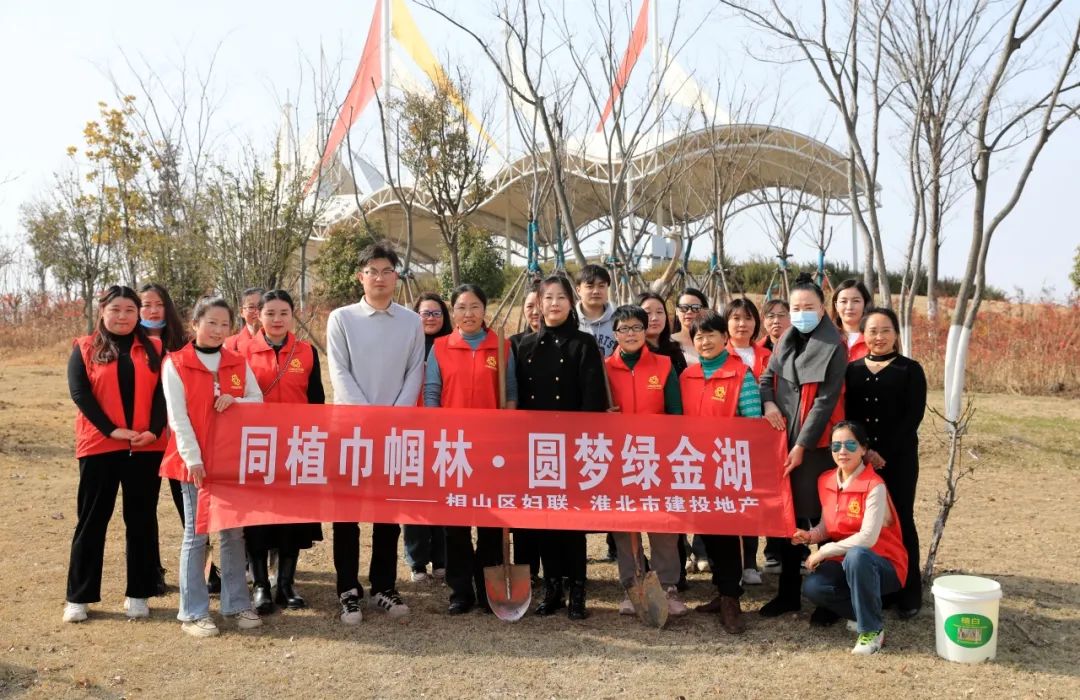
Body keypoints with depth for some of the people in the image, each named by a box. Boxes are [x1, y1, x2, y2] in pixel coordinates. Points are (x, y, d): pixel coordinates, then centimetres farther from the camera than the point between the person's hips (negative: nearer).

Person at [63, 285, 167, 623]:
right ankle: (78, 596, 16)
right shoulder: (84, 349, 6)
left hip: (146, 448, 1)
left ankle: (138, 593, 16)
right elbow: (80, 392, -5)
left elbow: (163, 392, 1)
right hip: (99, 446, -1)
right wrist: (111, 430, -15)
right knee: (92, 520, 5)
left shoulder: (154, 349, 10)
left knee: (142, 519, 6)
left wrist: (154, 430, -13)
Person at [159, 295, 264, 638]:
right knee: (196, 535, 2)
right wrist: (193, 459, -16)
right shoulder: (175, 363, -4)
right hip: (194, 461, -4)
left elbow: (259, 401, 8)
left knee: (234, 532, 9)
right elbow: (178, 417, -10)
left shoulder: (238, 363, 8)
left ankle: (236, 603, 19)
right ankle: (193, 612, 10)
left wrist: (235, 401, -13)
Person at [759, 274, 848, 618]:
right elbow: (767, 377, 18)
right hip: (784, 440, 6)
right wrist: (768, 402, -4)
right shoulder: (786, 340, 11)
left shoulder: (834, 347, -9)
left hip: (815, 444, -6)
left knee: (820, 518, -1)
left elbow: (826, 400, -13)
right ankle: (788, 593, 22)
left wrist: (803, 444, -15)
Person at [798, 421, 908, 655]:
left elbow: (867, 538, -25)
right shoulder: (826, 481, 1)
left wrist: (824, 551, -20)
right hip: (845, 563, 5)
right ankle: (864, 612, 5)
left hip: (883, 565, -5)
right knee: (811, 588, -23)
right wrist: (811, 536, -11)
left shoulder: (874, 486, -19)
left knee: (856, 556, -39)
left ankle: (873, 629, -18)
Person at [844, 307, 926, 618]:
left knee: (900, 521, 3)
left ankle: (909, 593, 15)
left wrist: (883, 452, -14)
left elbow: (913, 416, -7)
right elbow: (848, 414, 7)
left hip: (899, 459, -2)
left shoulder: (910, 370, 0)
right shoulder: (853, 369, 9)